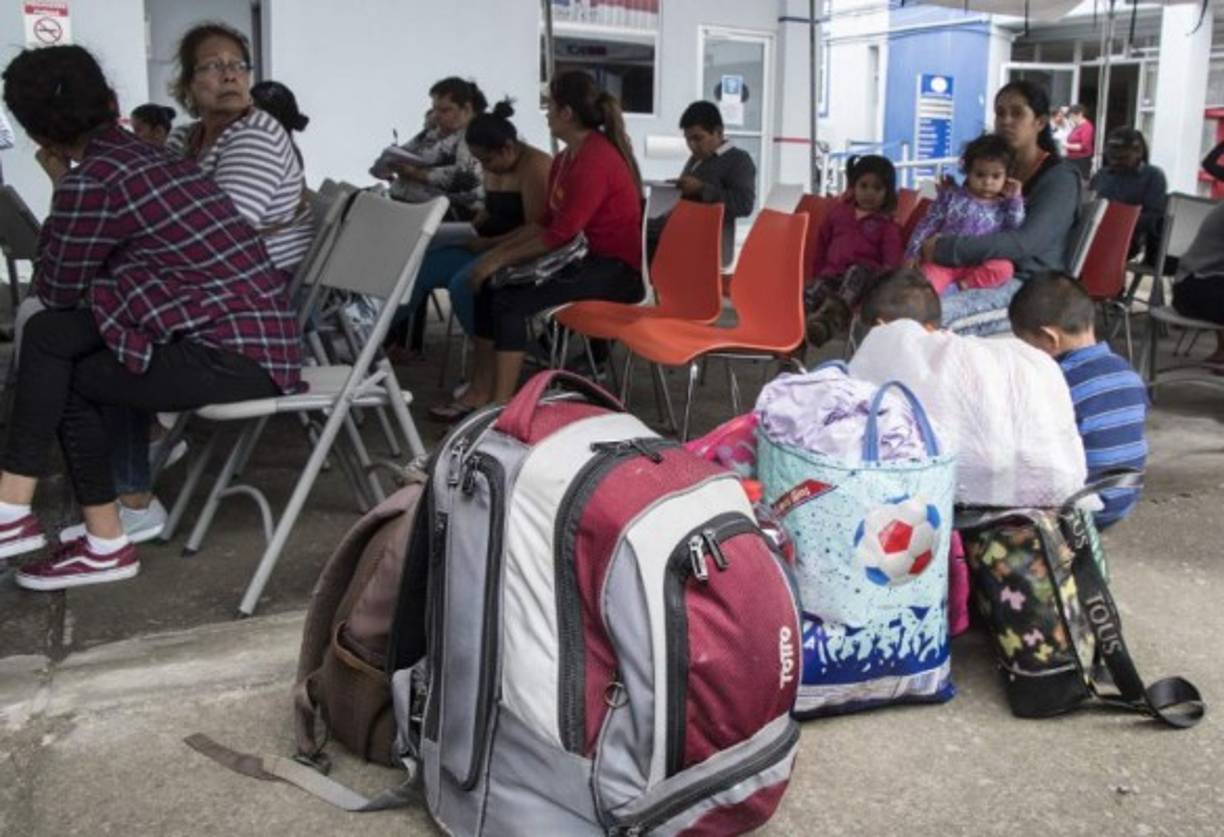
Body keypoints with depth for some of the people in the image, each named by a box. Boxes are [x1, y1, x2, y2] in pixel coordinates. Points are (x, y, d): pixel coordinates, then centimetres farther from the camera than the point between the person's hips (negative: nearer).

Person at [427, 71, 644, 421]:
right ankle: (480, 392, 3)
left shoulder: (595, 160, -18)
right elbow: (547, 222, 17)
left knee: (511, 300, -22)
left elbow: (559, 234, -20)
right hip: (589, 260, 10)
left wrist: (501, 259, -14)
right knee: (490, 285, 1)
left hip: (618, 269, -10)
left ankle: (501, 405, -16)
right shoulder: (567, 158, 12)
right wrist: (497, 251, 9)